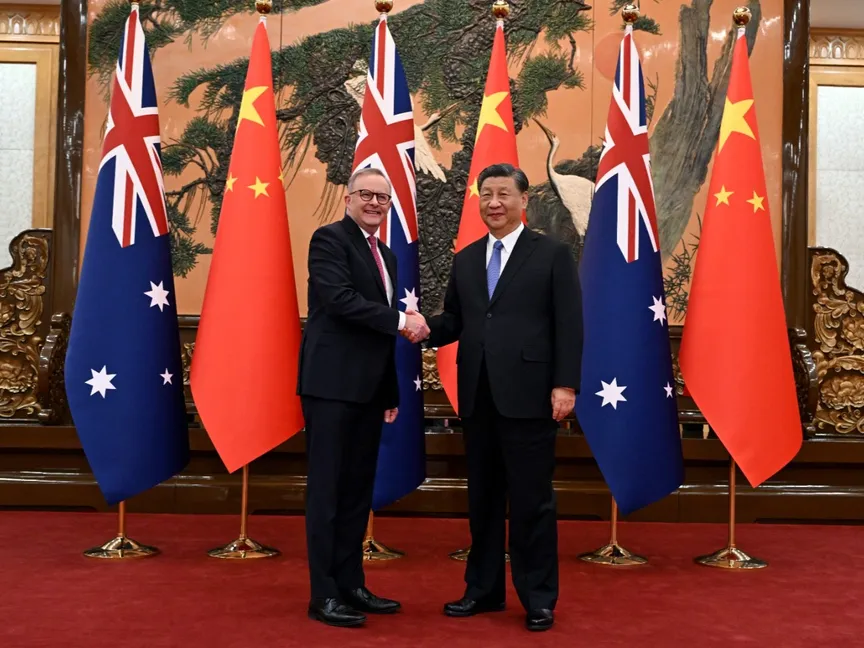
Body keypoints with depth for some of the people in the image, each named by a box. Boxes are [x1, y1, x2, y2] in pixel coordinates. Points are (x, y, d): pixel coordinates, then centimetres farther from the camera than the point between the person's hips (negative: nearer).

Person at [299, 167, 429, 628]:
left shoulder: (385, 255, 19)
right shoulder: (329, 239, -5)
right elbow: (340, 300, -20)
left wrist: (392, 391, 18)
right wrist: (401, 321, -16)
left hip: (368, 388, 8)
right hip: (332, 384, -8)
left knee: (358, 490, 12)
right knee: (327, 489, -2)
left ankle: (351, 585, 21)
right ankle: (324, 595, 5)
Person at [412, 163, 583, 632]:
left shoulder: (553, 254, 1)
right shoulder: (466, 260, 15)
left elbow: (569, 325, -5)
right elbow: (454, 320, 12)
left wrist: (565, 384, -12)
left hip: (528, 395, -5)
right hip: (477, 396, 5)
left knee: (532, 500, 1)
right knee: (482, 497, 13)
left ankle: (538, 599, 15)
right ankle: (483, 589, 26)